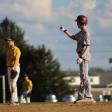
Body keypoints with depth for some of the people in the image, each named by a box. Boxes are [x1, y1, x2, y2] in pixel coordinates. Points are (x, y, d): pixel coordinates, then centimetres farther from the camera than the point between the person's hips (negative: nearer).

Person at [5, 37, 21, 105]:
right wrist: (8, 70, 15)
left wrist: (14, 69, -29)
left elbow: (16, 59, -19)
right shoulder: (8, 50, 17)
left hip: (15, 68, -8)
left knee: (13, 84, -16)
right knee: (10, 85, 6)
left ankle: (13, 100, -19)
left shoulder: (16, 50, -9)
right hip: (9, 68, 8)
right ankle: (15, 99, 12)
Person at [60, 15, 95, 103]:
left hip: (84, 56, -10)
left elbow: (88, 47, -22)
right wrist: (64, 31, 29)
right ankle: (81, 97, 16)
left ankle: (89, 96, -15)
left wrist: (81, 57, -29)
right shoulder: (81, 33, 14)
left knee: (84, 76, -12)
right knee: (82, 77, 12)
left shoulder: (86, 33, -15)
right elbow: (73, 37, 32)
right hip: (81, 57, 10)